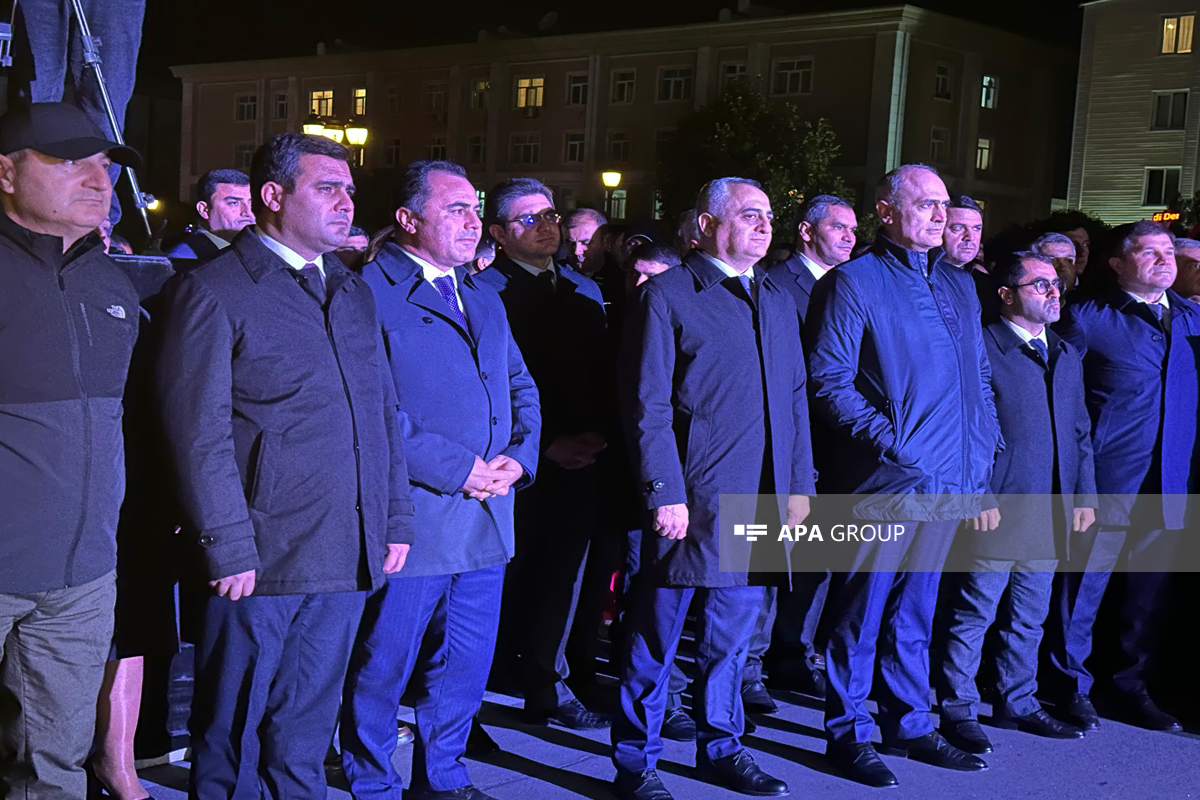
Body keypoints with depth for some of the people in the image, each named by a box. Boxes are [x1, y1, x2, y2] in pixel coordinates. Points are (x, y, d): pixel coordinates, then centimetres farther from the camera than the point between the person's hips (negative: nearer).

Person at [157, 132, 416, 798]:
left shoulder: (352, 292, 16)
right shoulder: (211, 291, -6)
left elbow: (385, 412, 17)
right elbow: (199, 433, -11)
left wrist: (395, 519, 11)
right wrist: (227, 546, -16)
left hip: (346, 560, 6)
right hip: (261, 561, -6)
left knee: (306, 730, 17)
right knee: (231, 733, 7)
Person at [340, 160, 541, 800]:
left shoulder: (483, 299, 17)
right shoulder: (369, 291, -10)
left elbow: (519, 387, 21)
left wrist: (519, 456, 2)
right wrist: (456, 469, -17)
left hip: (487, 517, 7)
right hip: (411, 516, -7)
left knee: (465, 667, 16)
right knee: (382, 669, 6)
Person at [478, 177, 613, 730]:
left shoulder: (584, 291, 15)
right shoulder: (485, 292, -6)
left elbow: (602, 376, 16)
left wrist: (599, 433, -1)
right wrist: (545, 445, -12)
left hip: (579, 462, 6)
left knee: (558, 580, 11)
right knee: (507, 579, 1)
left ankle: (547, 688, 23)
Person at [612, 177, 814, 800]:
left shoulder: (776, 300, 16)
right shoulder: (667, 296, -4)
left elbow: (795, 397, 18)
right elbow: (648, 406, -9)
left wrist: (799, 483, 11)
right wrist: (664, 493, -15)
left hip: (759, 501, 6)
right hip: (691, 498, -6)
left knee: (732, 632, 16)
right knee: (656, 636, 3)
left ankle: (720, 747, 30)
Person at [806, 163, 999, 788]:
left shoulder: (959, 286, 17)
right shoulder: (855, 282, -5)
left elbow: (979, 379, 21)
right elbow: (828, 380, -12)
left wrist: (983, 450, 8)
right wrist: (889, 440, -19)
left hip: (949, 484, 7)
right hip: (882, 482, -6)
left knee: (914, 613, 16)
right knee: (861, 613, 1)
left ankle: (908, 724, 27)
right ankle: (848, 734, 12)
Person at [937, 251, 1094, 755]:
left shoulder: (1066, 356, 17)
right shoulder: (980, 347, -6)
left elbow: (1080, 431, 20)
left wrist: (1084, 495, 11)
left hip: (1051, 513, 7)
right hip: (994, 508, -7)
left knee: (1029, 618, 15)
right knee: (973, 615, -1)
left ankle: (1018, 704, 27)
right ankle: (958, 711, 9)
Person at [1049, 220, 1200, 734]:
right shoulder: (1088, 317, -3)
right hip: (1107, 480, -5)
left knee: (1149, 590, 12)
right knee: (1084, 582, 1)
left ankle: (1132, 687, 26)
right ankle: (1071, 686, 16)